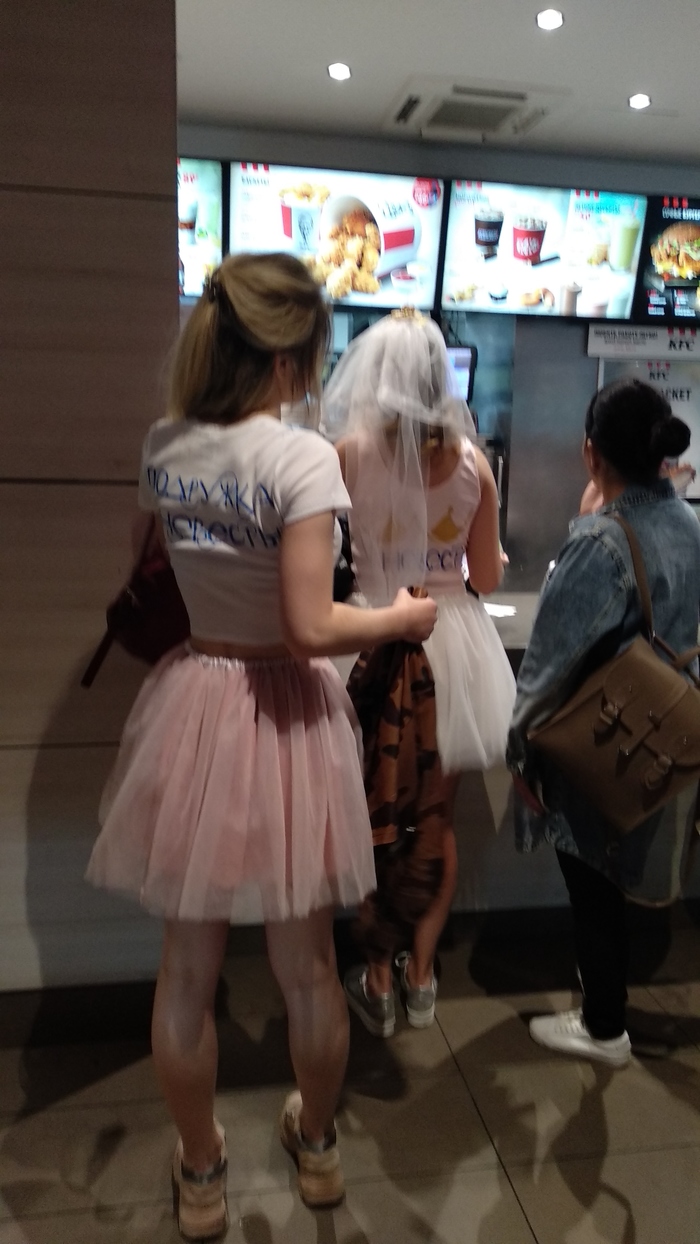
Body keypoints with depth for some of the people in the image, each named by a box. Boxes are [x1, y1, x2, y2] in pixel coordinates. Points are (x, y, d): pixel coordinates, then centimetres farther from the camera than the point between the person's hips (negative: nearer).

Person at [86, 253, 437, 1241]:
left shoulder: (162, 446, 0)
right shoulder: (303, 458, -18)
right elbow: (310, 628, -21)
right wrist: (403, 618, -5)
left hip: (191, 703, 5)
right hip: (282, 715, -4)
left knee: (188, 968, 19)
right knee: (308, 967, 19)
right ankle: (317, 1148, 44)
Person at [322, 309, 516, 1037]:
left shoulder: (347, 452, -10)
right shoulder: (473, 462, -2)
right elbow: (488, 577, 4)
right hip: (452, 645, 3)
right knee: (438, 823, 16)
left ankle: (379, 983, 25)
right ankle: (421, 975, 31)